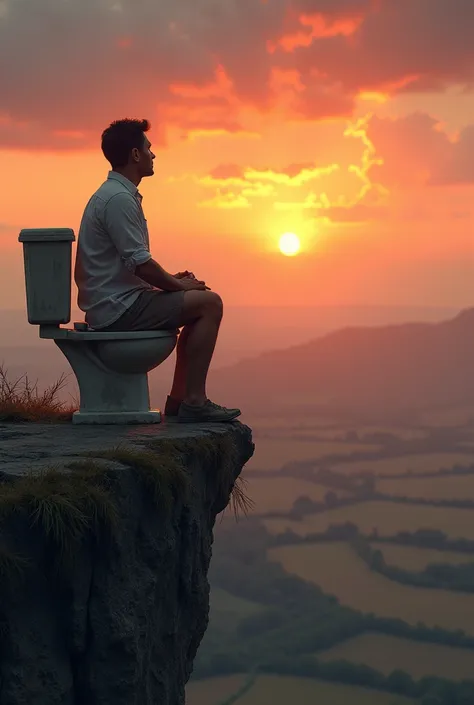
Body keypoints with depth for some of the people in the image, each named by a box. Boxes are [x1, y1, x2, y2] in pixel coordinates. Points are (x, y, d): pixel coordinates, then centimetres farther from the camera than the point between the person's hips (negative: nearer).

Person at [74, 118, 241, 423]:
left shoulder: (114, 193, 18)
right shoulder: (119, 198, -16)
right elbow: (139, 263, -20)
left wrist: (171, 279, 13)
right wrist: (178, 285, -6)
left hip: (113, 303, 11)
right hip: (119, 308, -11)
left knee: (200, 301, 19)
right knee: (209, 303, -14)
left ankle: (179, 398, 15)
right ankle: (194, 401, -15)